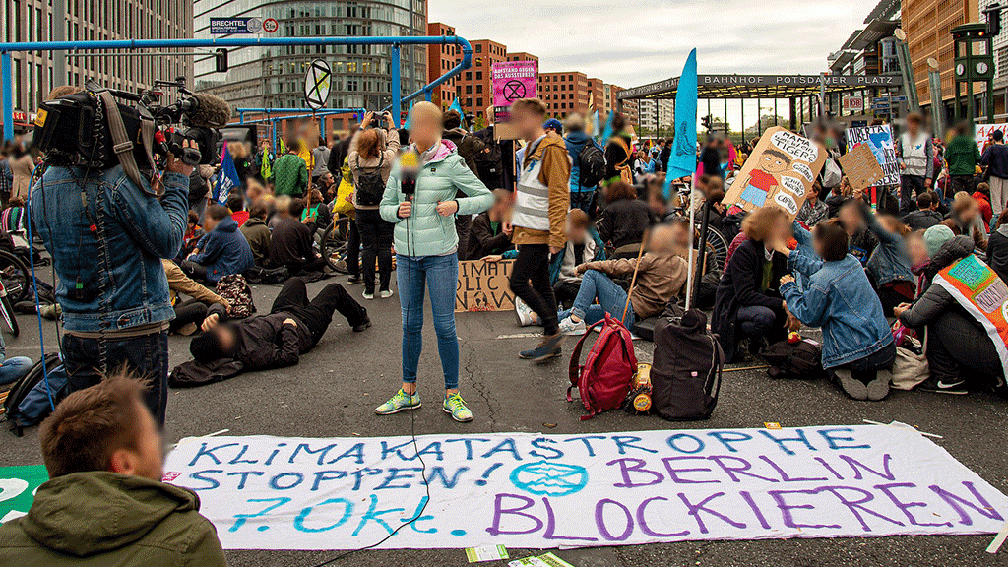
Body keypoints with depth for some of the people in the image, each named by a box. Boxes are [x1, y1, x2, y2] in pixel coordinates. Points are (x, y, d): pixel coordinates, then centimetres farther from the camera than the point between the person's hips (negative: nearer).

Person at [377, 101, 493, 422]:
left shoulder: (450, 163, -5)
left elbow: (487, 197, -1)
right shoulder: (401, 164, 7)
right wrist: (398, 211, -9)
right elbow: (384, 207, 13)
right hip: (406, 255, 4)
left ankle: (452, 395, 12)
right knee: (410, 325, 11)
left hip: (441, 255, -4)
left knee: (444, 326, 0)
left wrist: (457, 205, -18)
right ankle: (408, 392, 22)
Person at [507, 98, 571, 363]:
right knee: (540, 284, 11)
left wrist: (557, 237, -23)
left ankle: (552, 331, -1)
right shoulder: (529, 150, 16)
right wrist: (516, 225, 22)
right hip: (529, 231, 9)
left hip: (540, 232, -9)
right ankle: (551, 341, 18)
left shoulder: (552, 150, -14)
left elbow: (559, 197, -19)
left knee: (518, 281, -11)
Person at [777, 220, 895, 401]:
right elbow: (820, 268, 22)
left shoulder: (822, 283, -20)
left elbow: (808, 316, -4)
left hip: (856, 357, -5)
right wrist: (788, 253, 29)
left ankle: (846, 377, -2)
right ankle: (877, 376, 5)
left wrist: (789, 289, 8)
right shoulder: (852, 262, 3)